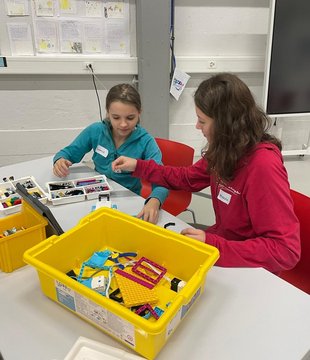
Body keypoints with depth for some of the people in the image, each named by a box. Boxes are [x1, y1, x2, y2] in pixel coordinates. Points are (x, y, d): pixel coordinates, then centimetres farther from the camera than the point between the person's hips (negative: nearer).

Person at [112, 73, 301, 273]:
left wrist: (213, 245, -34)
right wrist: (139, 167, 5)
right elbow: (187, 178, 10)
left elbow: (286, 251, -28)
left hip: (247, 266, -6)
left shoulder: (264, 165, -30)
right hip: (220, 241, 6)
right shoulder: (226, 150, -6)